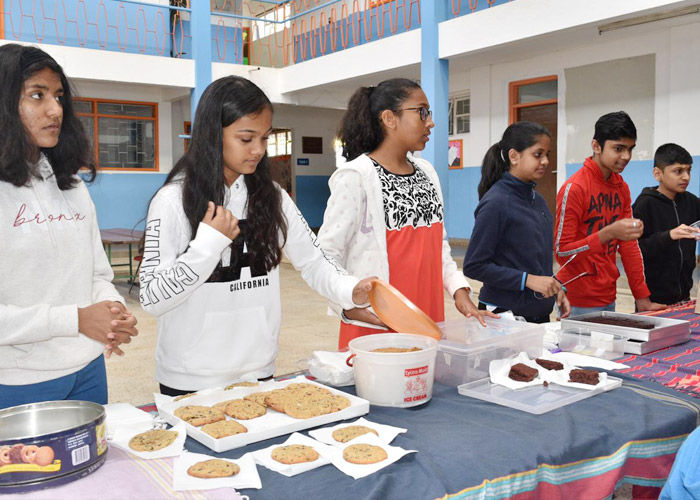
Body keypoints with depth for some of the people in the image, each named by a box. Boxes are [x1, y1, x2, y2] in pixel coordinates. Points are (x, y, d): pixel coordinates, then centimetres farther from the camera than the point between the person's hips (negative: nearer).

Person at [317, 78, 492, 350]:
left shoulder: (427, 172, 11)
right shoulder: (355, 176, -11)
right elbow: (327, 254, -12)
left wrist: (459, 291, 3)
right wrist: (349, 305, -25)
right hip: (375, 326, -6)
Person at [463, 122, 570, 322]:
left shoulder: (538, 200, 8)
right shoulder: (495, 203, -16)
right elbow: (474, 266, -18)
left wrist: (556, 288, 4)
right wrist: (528, 279, -21)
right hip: (504, 313, -7)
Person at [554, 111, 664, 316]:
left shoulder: (622, 187, 7)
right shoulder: (574, 188, -15)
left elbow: (629, 244, 10)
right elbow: (562, 252, -16)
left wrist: (642, 298, 6)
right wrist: (609, 233, -27)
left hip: (608, 297, 7)